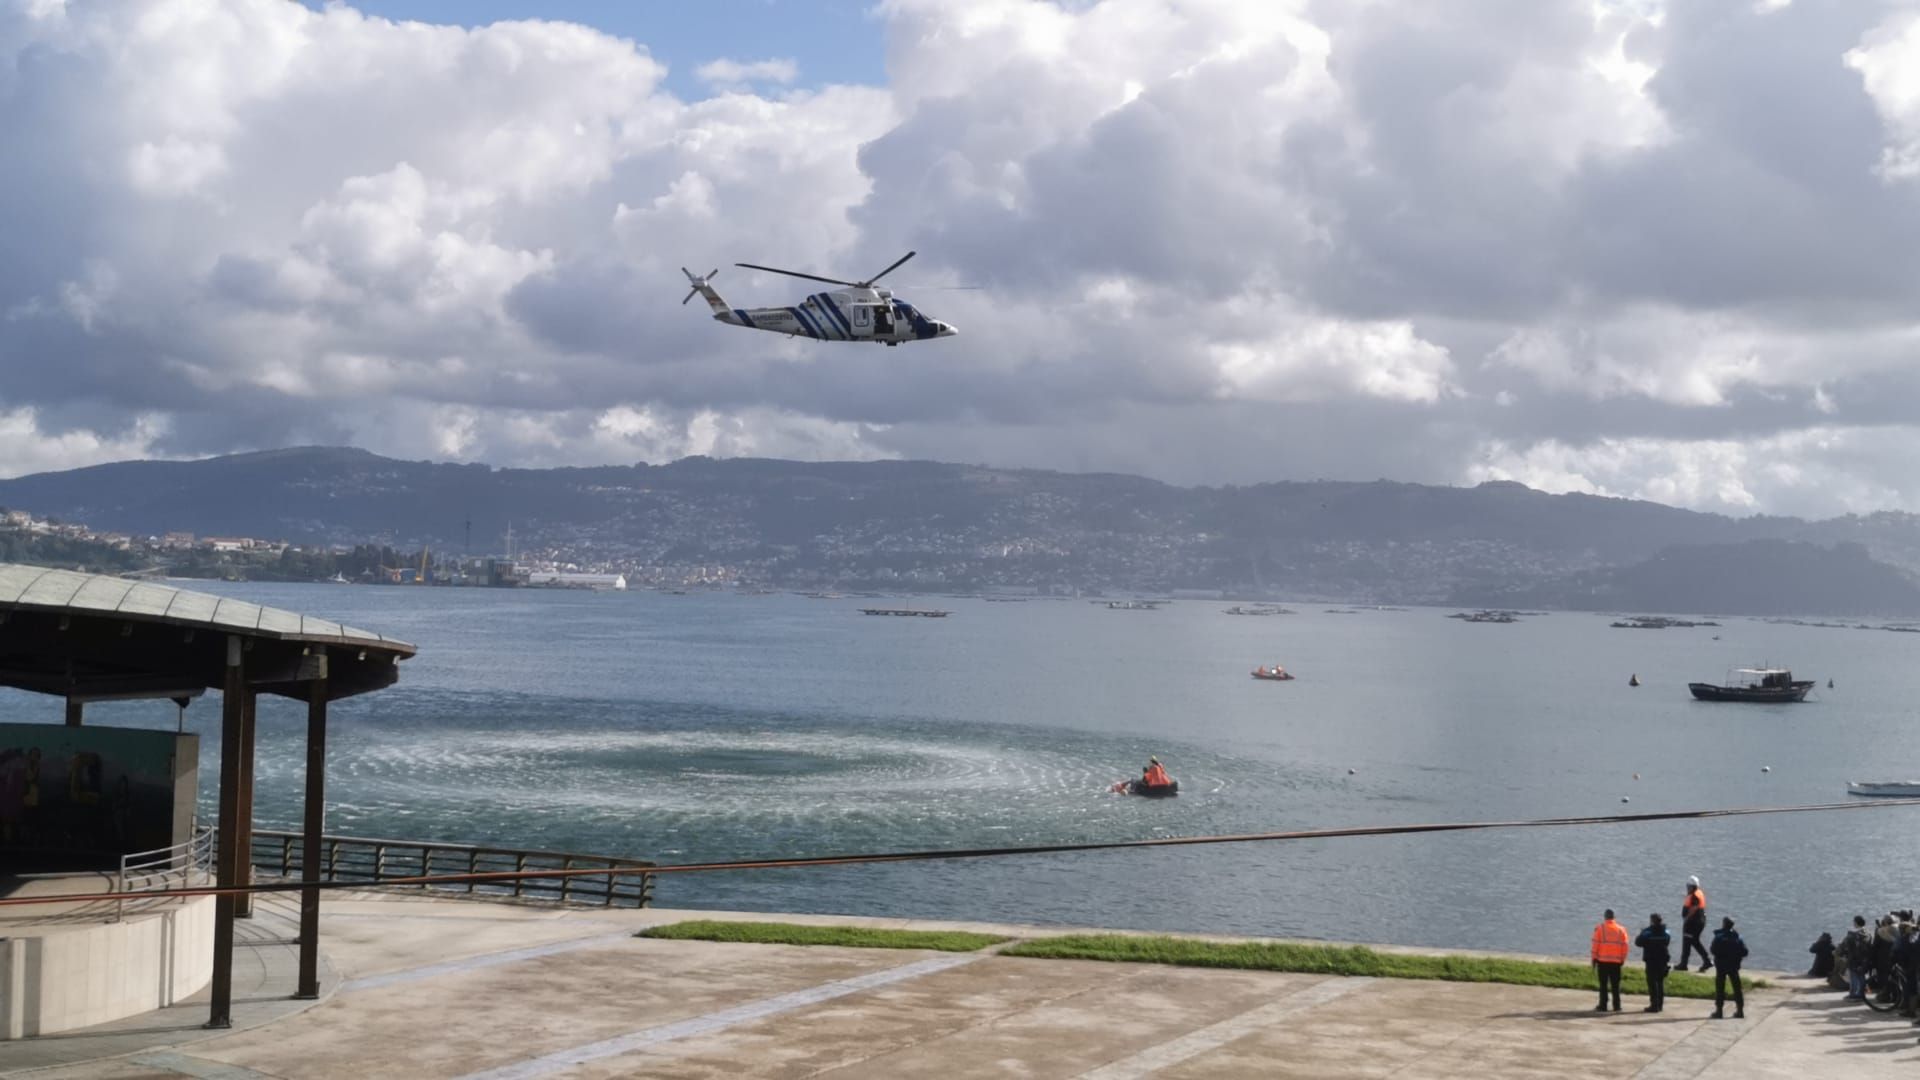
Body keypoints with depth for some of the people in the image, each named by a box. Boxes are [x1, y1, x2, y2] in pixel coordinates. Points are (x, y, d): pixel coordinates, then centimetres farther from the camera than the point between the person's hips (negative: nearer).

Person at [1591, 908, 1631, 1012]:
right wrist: (1622, 959, 10)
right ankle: (1616, 1006, 6)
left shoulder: (1599, 928, -3)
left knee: (1603, 984, 3)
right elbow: (1625, 946, 3)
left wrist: (1594, 958, 1)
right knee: (1615, 985, 7)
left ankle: (1603, 1006, 2)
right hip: (1616, 961, 2)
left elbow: (1595, 944, -5)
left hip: (1602, 961, -2)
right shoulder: (1621, 929, 4)